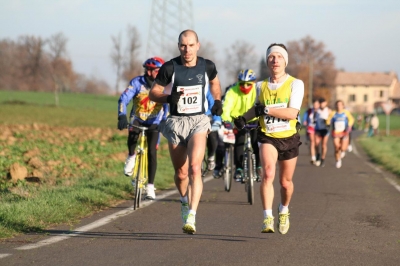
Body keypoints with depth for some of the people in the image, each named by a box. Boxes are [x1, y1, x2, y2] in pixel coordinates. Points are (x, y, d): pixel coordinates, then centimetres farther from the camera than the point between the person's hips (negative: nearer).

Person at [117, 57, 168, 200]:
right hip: (137, 119, 0)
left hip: (154, 122, 0)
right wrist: (122, 116, -41)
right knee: (132, 135, -34)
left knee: (152, 152, -11)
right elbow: (124, 99, -25)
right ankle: (131, 157, -2)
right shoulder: (137, 82, -18)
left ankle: (150, 186, -3)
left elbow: (167, 105, -22)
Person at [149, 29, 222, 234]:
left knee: (194, 168, -19)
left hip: (199, 121, -1)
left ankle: (191, 217, -23)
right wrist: (168, 98, -19)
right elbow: (153, 93, 0)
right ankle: (185, 202, 40)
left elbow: (214, 81, 22)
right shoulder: (170, 68, -8)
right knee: (181, 173, 9)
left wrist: (217, 101, 10)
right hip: (176, 122, 1)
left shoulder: (207, 66, -2)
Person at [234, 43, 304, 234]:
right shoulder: (260, 86, 4)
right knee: (268, 173, -25)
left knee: (285, 182, 13)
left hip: (289, 138, 0)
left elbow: (292, 113, -19)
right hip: (268, 137, 1)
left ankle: (284, 211, 44)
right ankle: (267, 218, -25)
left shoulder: (295, 84, -7)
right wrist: (244, 118, 2)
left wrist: (266, 110, -26)